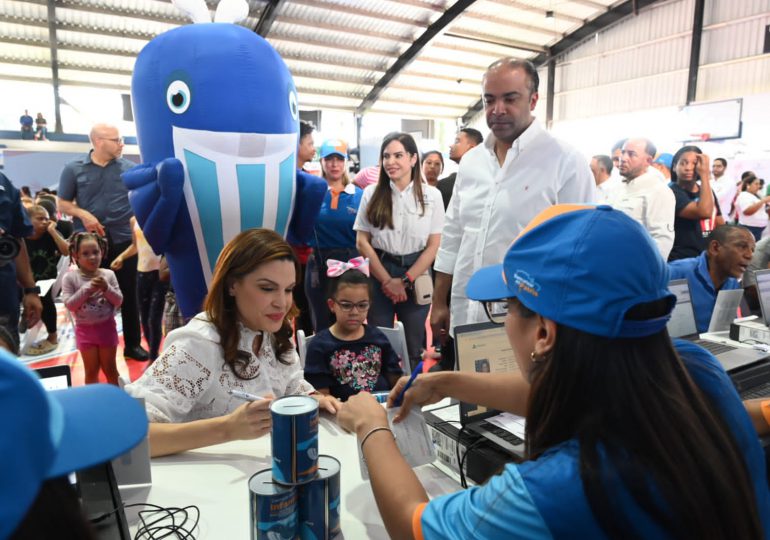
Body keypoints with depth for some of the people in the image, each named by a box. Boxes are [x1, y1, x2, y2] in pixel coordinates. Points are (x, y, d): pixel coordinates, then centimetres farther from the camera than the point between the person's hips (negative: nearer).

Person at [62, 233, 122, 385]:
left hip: (107, 327, 1)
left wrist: (106, 288, -21)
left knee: (110, 368, 13)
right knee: (91, 370, 10)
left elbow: (118, 301, -5)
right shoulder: (70, 277, -8)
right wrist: (87, 289, -22)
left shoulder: (108, 274, -5)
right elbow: (69, 304, -13)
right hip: (85, 330, -1)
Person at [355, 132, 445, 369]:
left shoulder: (431, 195, -1)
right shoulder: (372, 193, 1)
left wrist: (405, 280, -9)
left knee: (413, 347, 9)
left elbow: (433, 246, -2)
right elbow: (362, 241, -1)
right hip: (379, 275, 1)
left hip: (415, 276, 0)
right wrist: (388, 281, -7)